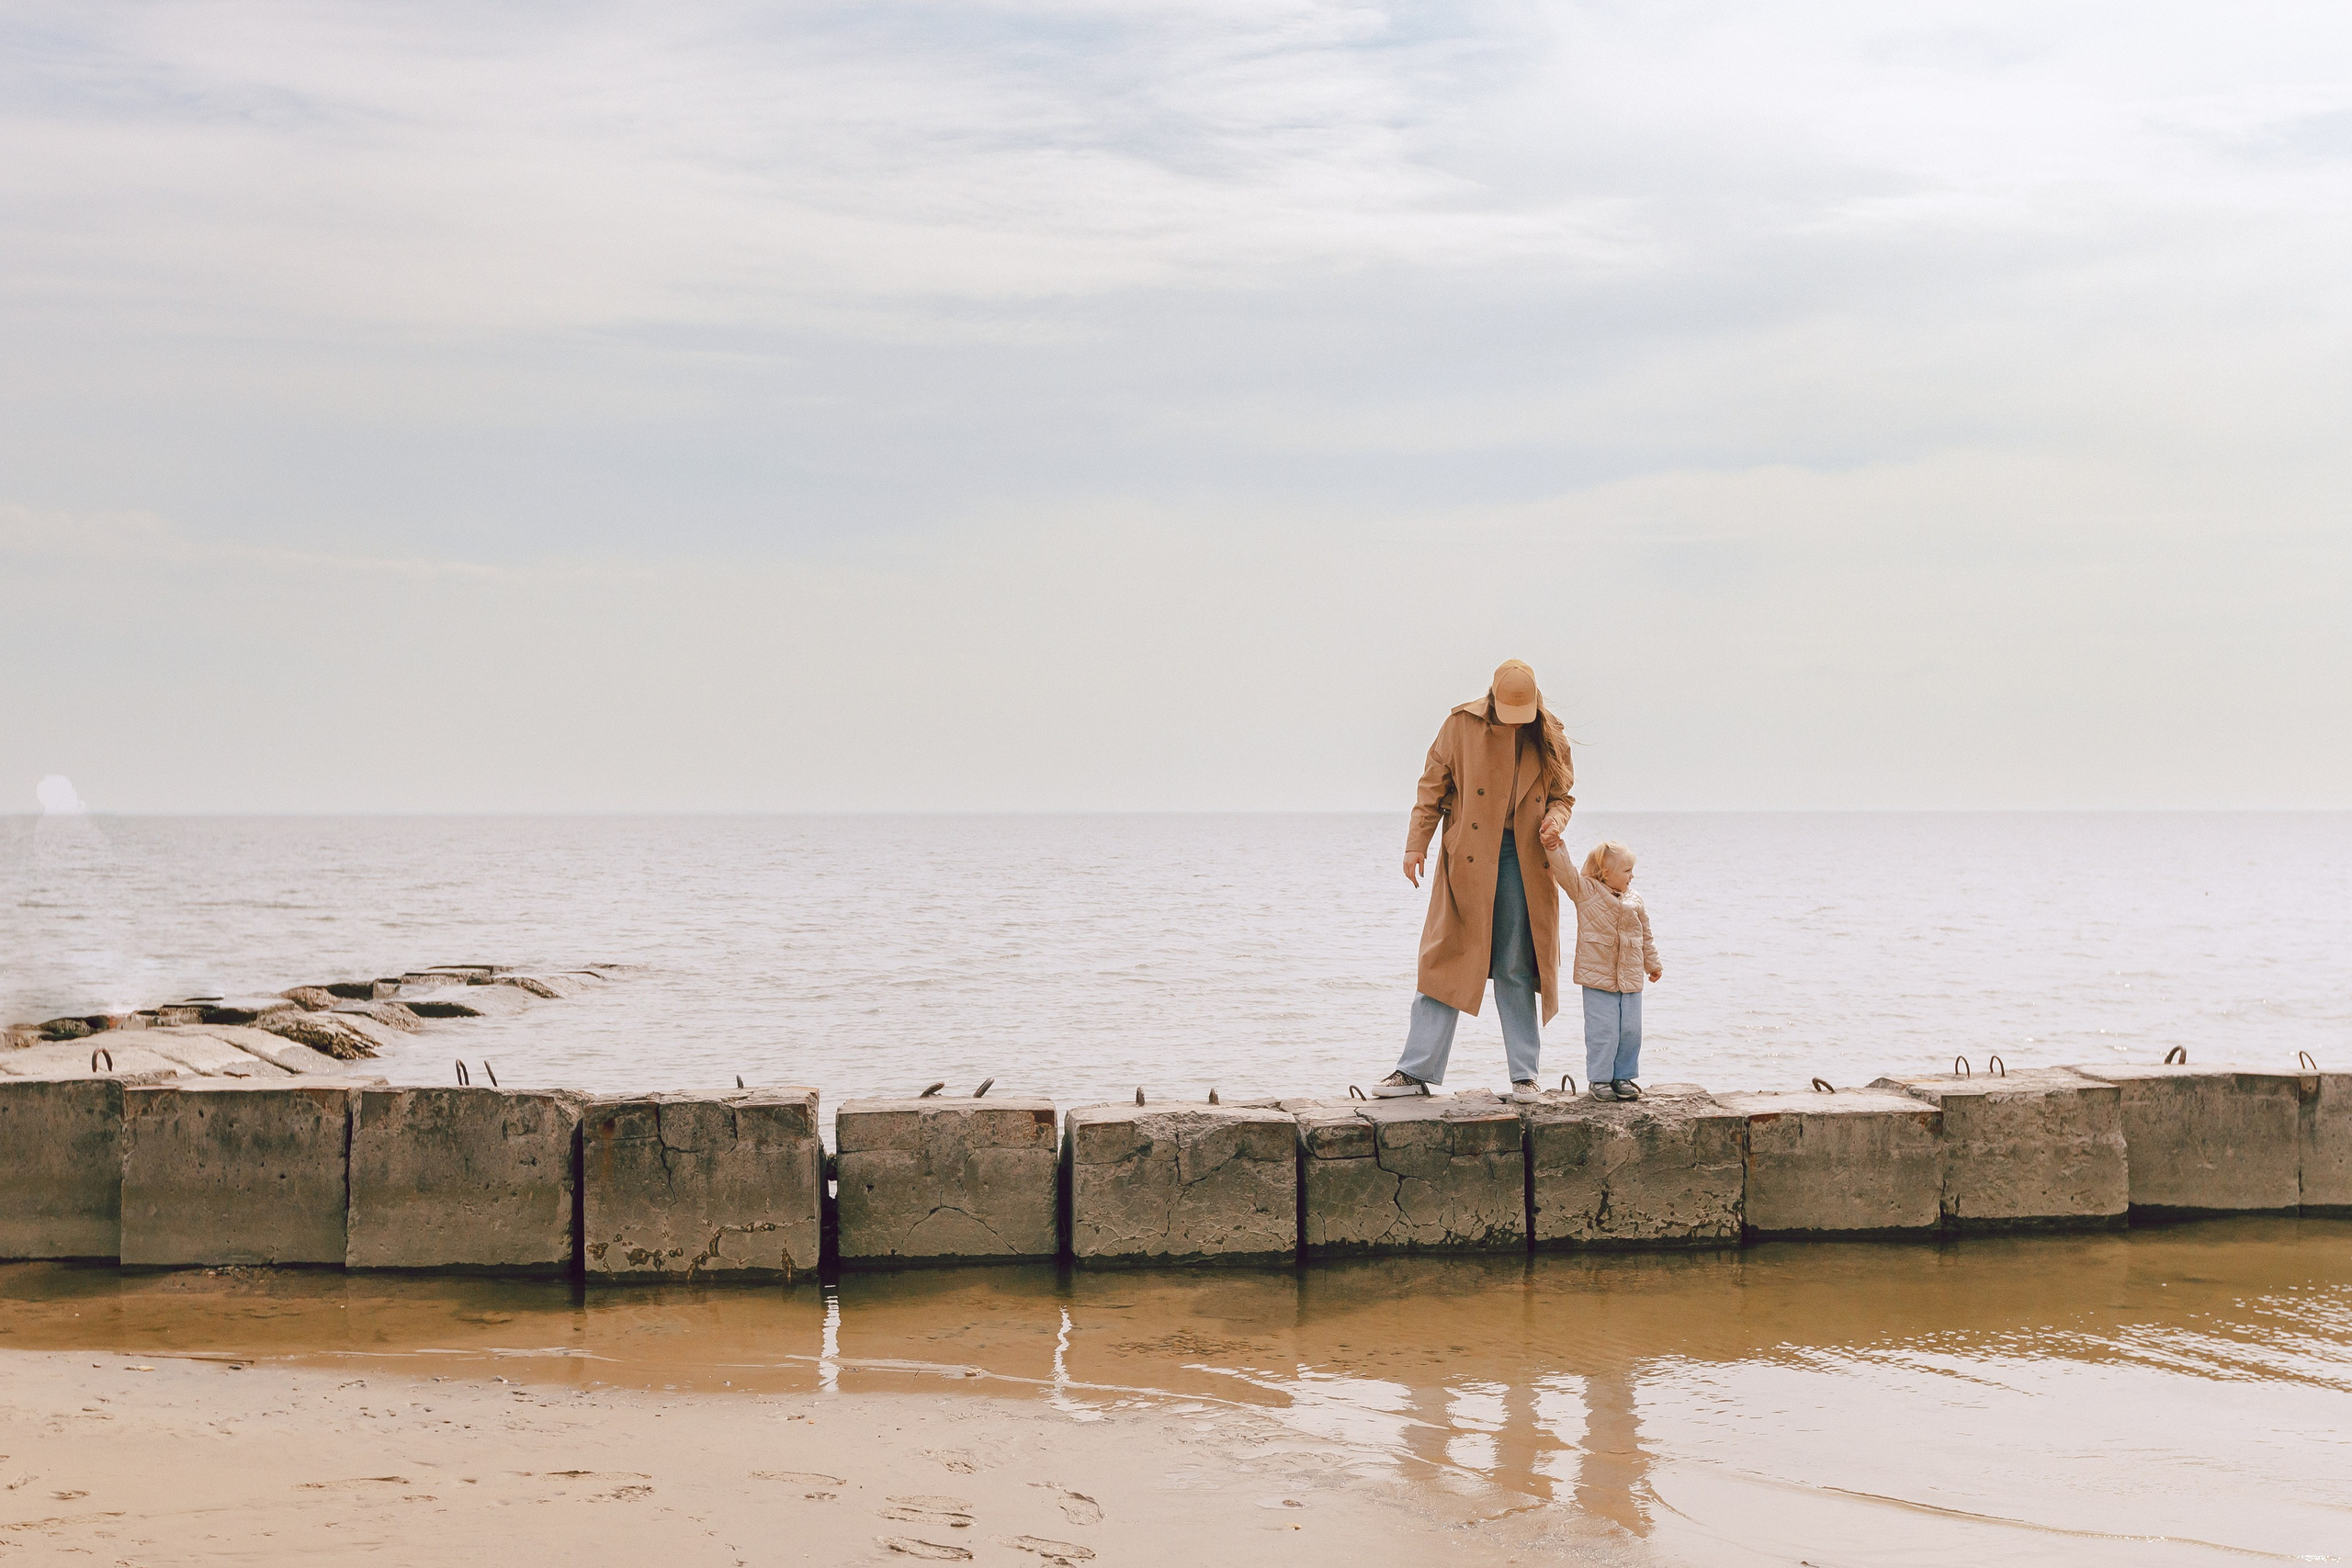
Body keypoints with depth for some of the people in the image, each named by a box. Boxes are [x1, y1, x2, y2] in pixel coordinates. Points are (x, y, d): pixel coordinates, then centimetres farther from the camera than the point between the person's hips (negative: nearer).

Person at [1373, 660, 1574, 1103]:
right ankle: (1417, 1070, 1)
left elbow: (1563, 795, 15)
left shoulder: (1550, 738, 5)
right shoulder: (1462, 725, -2)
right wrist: (1416, 845, -3)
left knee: (1517, 968, 5)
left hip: (1523, 861, 2)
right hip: (1467, 860, -2)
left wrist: (1556, 818, -8)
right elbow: (1432, 788, 2)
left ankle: (1524, 1075, 11)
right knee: (1447, 961, -2)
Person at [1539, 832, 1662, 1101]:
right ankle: (1600, 1079, 6)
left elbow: (1646, 936, 21)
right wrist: (1554, 847, -28)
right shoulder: (1584, 890, -2)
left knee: (1630, 1030, 6)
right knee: (1602, 1031, -5)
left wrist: (1652, 963, 27)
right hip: (1597, 978, -5)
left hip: (1630, 978, 5)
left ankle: (1624, 1077, 18)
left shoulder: (1635, 901, 11)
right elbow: (1566, 870, -13)